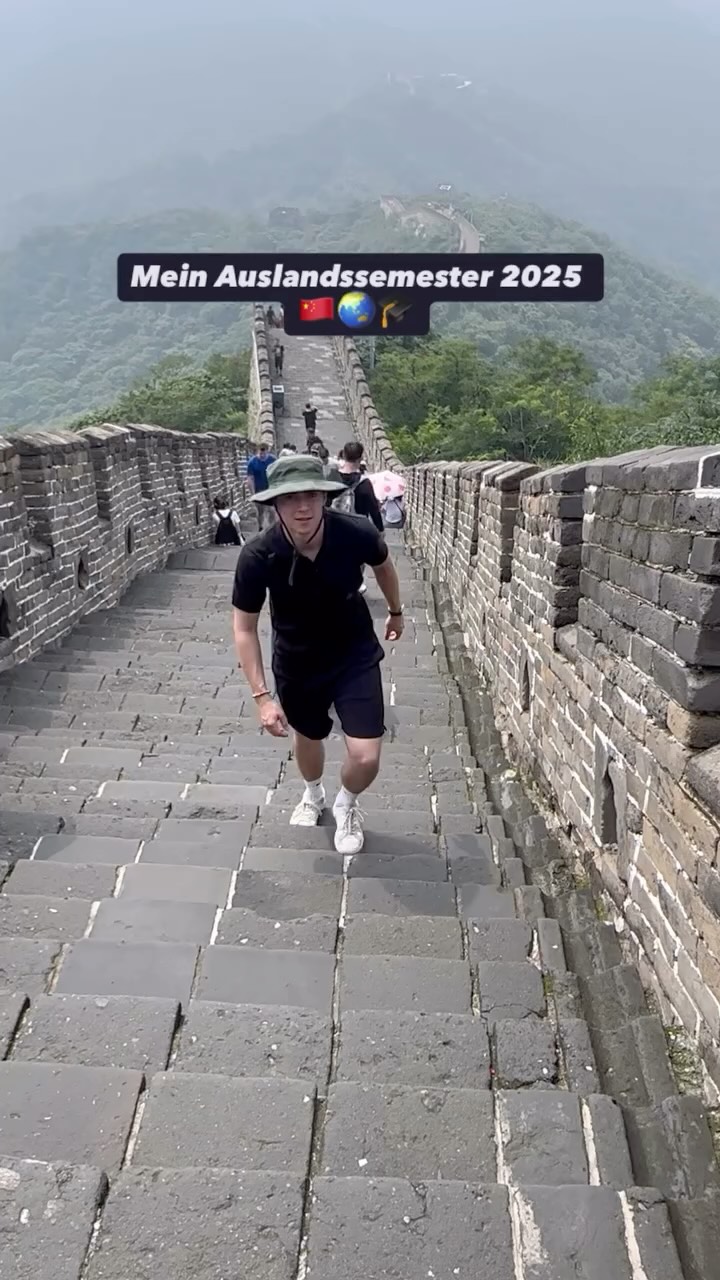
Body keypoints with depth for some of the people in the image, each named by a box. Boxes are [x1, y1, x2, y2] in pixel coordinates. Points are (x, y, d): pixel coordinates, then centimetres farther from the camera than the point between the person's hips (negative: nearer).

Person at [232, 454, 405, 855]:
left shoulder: (357, 534, -26)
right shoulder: (258, 557, -28)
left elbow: (383, 566, -1)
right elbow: (245, 627, -14)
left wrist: (396, 612, 16)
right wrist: (262, 696, -19)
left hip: (356, 656, 0)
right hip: (297, 663, 1)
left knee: (366, 757, -8)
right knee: (309, 737, 25)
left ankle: (346, 805, 29)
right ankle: (313, 795, 60)